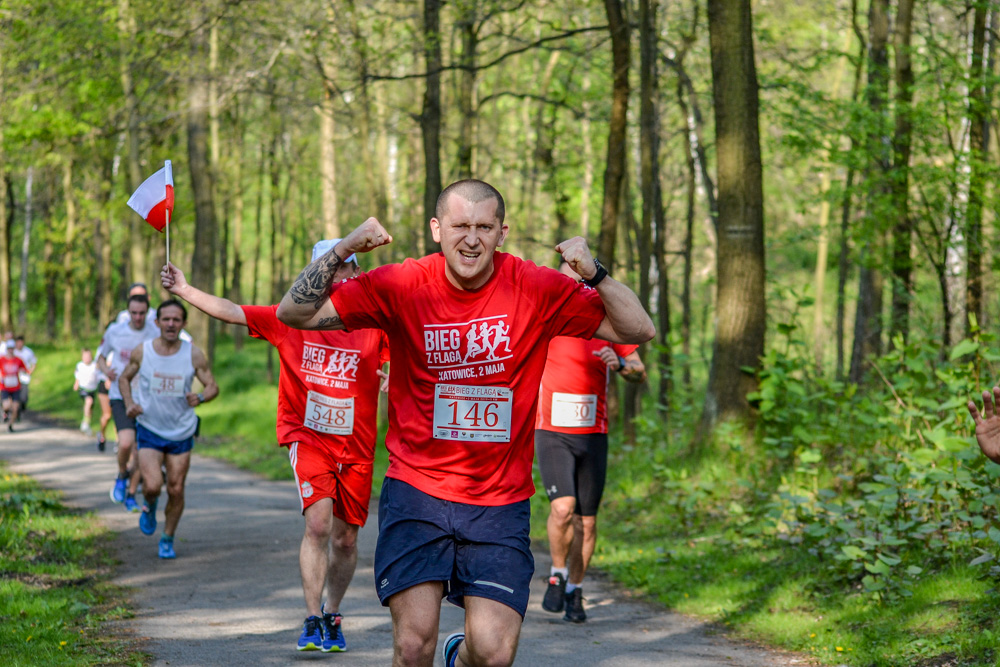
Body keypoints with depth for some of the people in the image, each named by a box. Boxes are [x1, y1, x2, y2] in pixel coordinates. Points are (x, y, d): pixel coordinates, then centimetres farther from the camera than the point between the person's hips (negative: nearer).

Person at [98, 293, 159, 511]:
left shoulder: (155, 336, -3)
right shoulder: (115, 332, -1)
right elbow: (101, 356, 13)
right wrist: (105, 370, -8)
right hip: (120, 397, -1)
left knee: (139, 452, 4)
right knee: (126, 442, -22)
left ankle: (131, 496, 22)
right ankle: (121, 475, 8)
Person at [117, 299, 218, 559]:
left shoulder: (194, 355, -9)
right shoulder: (142, 352, -8)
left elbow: (212, 386, -2)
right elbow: (124, 378, 8)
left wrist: (200, 397, -25)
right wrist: (129, 404, -11)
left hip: (181, 432, 1)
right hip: (149, 430, -1)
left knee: (176, 490, 4)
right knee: (152, 485, -17)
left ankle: (168, 540, 25)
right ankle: (149, 506, 20)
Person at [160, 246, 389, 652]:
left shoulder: (372, 326, -4)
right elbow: (232, 312, -2)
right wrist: (184, 291, -7)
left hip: (356, 447, 1)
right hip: (309, 438, -1)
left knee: (345, 539, 10)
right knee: (318, 521, -19)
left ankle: (332, 616, 32)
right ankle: (313, 621, -13)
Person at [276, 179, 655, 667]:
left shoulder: (537, 289, -4)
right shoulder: (402, 285, -5)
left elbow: (638, 331, -3)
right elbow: (295, 313, -5)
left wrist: (594, 274, -20)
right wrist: (343, 250, -20)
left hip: (500, 503, 1)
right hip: (416, 492, 0)